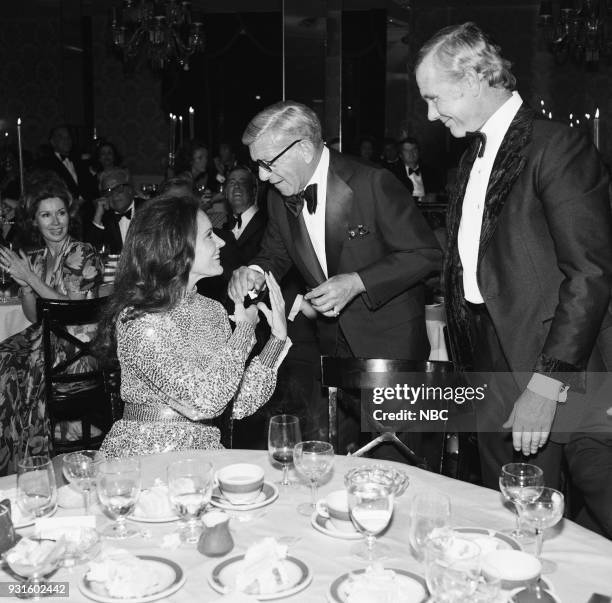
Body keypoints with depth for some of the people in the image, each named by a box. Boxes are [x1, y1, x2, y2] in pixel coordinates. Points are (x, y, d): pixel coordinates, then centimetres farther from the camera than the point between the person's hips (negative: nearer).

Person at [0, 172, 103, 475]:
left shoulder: (84, 254, -5)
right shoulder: (34, 259, 13)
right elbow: (33, 316, 11)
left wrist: (32, 278, -13)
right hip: (43, 335, 6)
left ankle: (26, 457, -7)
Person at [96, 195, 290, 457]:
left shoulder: (213, 310, 8)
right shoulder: (138, 320, -14)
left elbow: (241, 405, 6)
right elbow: (205, 401, -23)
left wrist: (277, 338, -1)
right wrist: (246, 327, -11)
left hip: (205, 452, 6)